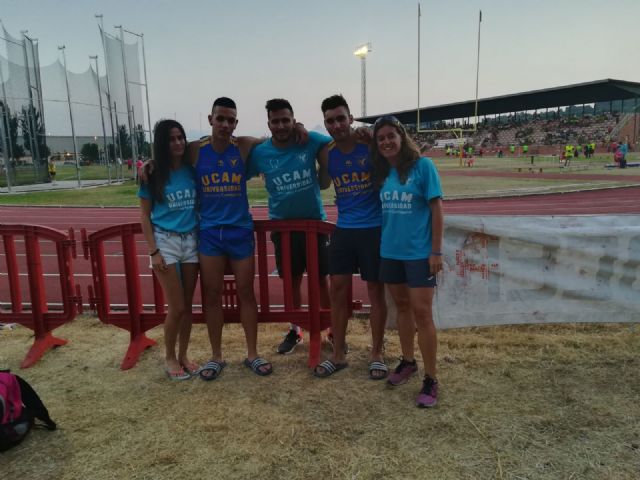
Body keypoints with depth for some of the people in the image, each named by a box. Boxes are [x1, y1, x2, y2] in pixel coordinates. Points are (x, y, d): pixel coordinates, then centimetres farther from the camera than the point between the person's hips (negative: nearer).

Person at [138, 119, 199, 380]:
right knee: (177, 307, -2)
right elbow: (145, 216, -3)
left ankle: (183, 355, 26)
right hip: (166, 242, -3)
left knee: (188, 305, 9)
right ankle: (170, 358, 19)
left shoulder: (192, 170, 2)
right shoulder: (153, 175, -5)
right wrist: (153, 251, -9)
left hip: (191, 241, 3)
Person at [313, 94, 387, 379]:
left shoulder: (370, 144, -10)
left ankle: (376, 355, 21)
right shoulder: (327, 154, 1)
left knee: (375, 291, 5)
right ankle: (338, 355, 20)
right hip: (343, 228, 4)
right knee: (337, 290, 5)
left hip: (375, 228, -4)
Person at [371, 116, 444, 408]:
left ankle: (431, 380, 10)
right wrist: (382, 242, 10)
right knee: (402, 307, 16)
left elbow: (436, 209, -9)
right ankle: (407, 362, 34)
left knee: (422, 312, -3)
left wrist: (436, 251, -12)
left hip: (419, 252, -5)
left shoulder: (422, 165, -9)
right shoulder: (381, 172, 5)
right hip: (390, 251, 5)